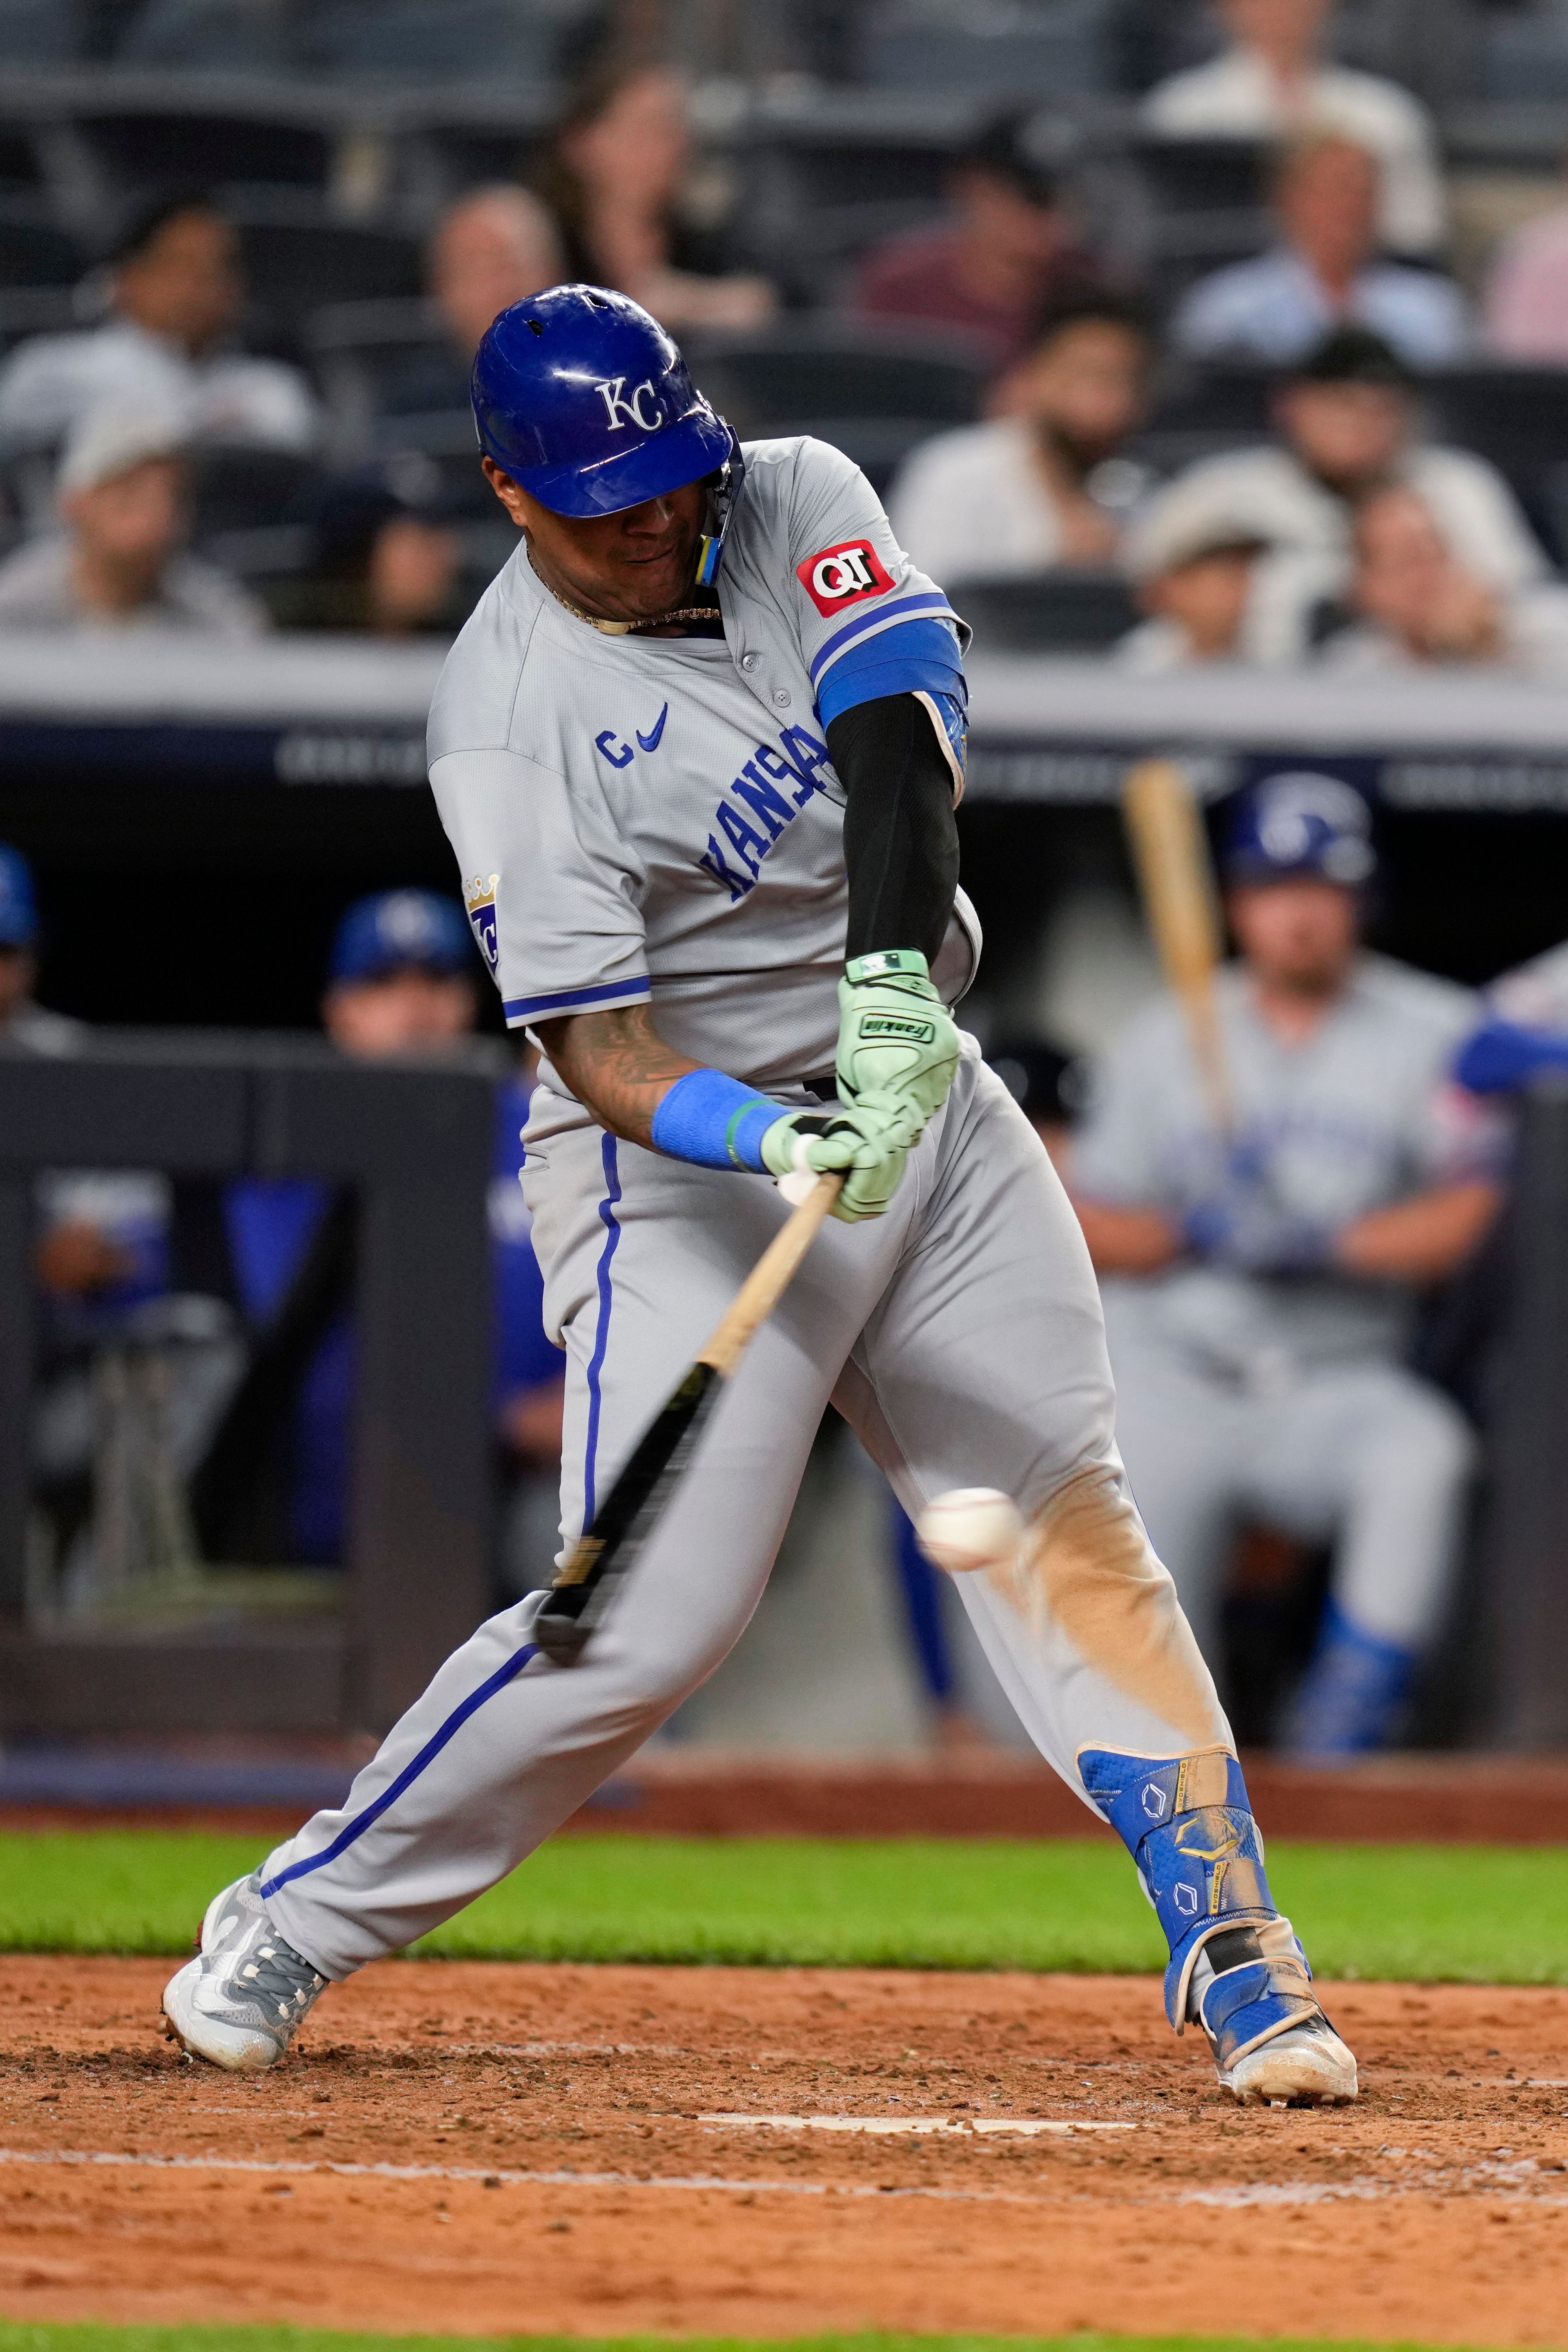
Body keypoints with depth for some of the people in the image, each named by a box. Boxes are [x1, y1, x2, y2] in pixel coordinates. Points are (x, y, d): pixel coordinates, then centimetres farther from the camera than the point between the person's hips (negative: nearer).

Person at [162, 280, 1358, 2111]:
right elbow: (597, 1051, -22)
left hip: (919, 1089, 6)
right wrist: (773, 1141, -40)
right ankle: (294, 1924, 1)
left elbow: (897, 726, -18)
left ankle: (1234, 1955, 2)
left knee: (1074, 1527, -1)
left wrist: (894, 976, -34)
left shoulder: (796, 507, -2)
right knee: (650, 1620, -13)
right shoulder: (513, 725, -17)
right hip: (684, 1159, -5)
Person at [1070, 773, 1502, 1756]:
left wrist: (1318, 1246, -23)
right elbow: (1087, 1230, 6)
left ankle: (1339, 1755, -32)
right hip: (1167, 1379, 1)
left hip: (1340, 1388, -1)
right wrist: (1190, 1232, -16)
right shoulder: (1165, 1041, 8)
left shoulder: (1433, 1032, 1)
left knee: (1425, 1453, -35)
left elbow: (1462, 1216, -9)